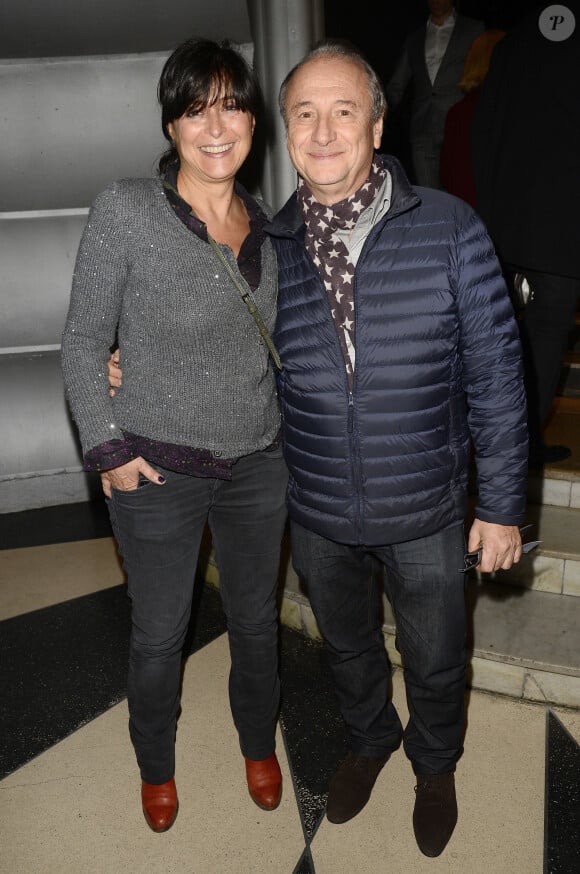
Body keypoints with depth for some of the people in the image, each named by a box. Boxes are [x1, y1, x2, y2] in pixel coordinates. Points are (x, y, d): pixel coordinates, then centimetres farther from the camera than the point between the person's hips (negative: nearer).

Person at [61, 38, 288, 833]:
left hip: (259, 466, 4)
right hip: (159, 470, -3)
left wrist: (291, 431, 6)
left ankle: (259, 744, 48)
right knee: (159, 634, 15)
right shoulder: (125, 212, -13)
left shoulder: (265, 225, 1)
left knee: (255, 619, 20)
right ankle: (156, 764, 45)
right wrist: (110, 449, -10)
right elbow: (84, 342, -8)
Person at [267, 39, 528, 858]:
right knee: (347, 649, 26)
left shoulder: (449, 230, -13)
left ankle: (435, 765, 54)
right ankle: (370, 738, 59)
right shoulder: (270, 246, -5)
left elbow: (494, 375, -10)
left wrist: (501, 504, -8)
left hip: (425, 513, -2)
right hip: (316, 514, 3)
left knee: (434, 661, 20)